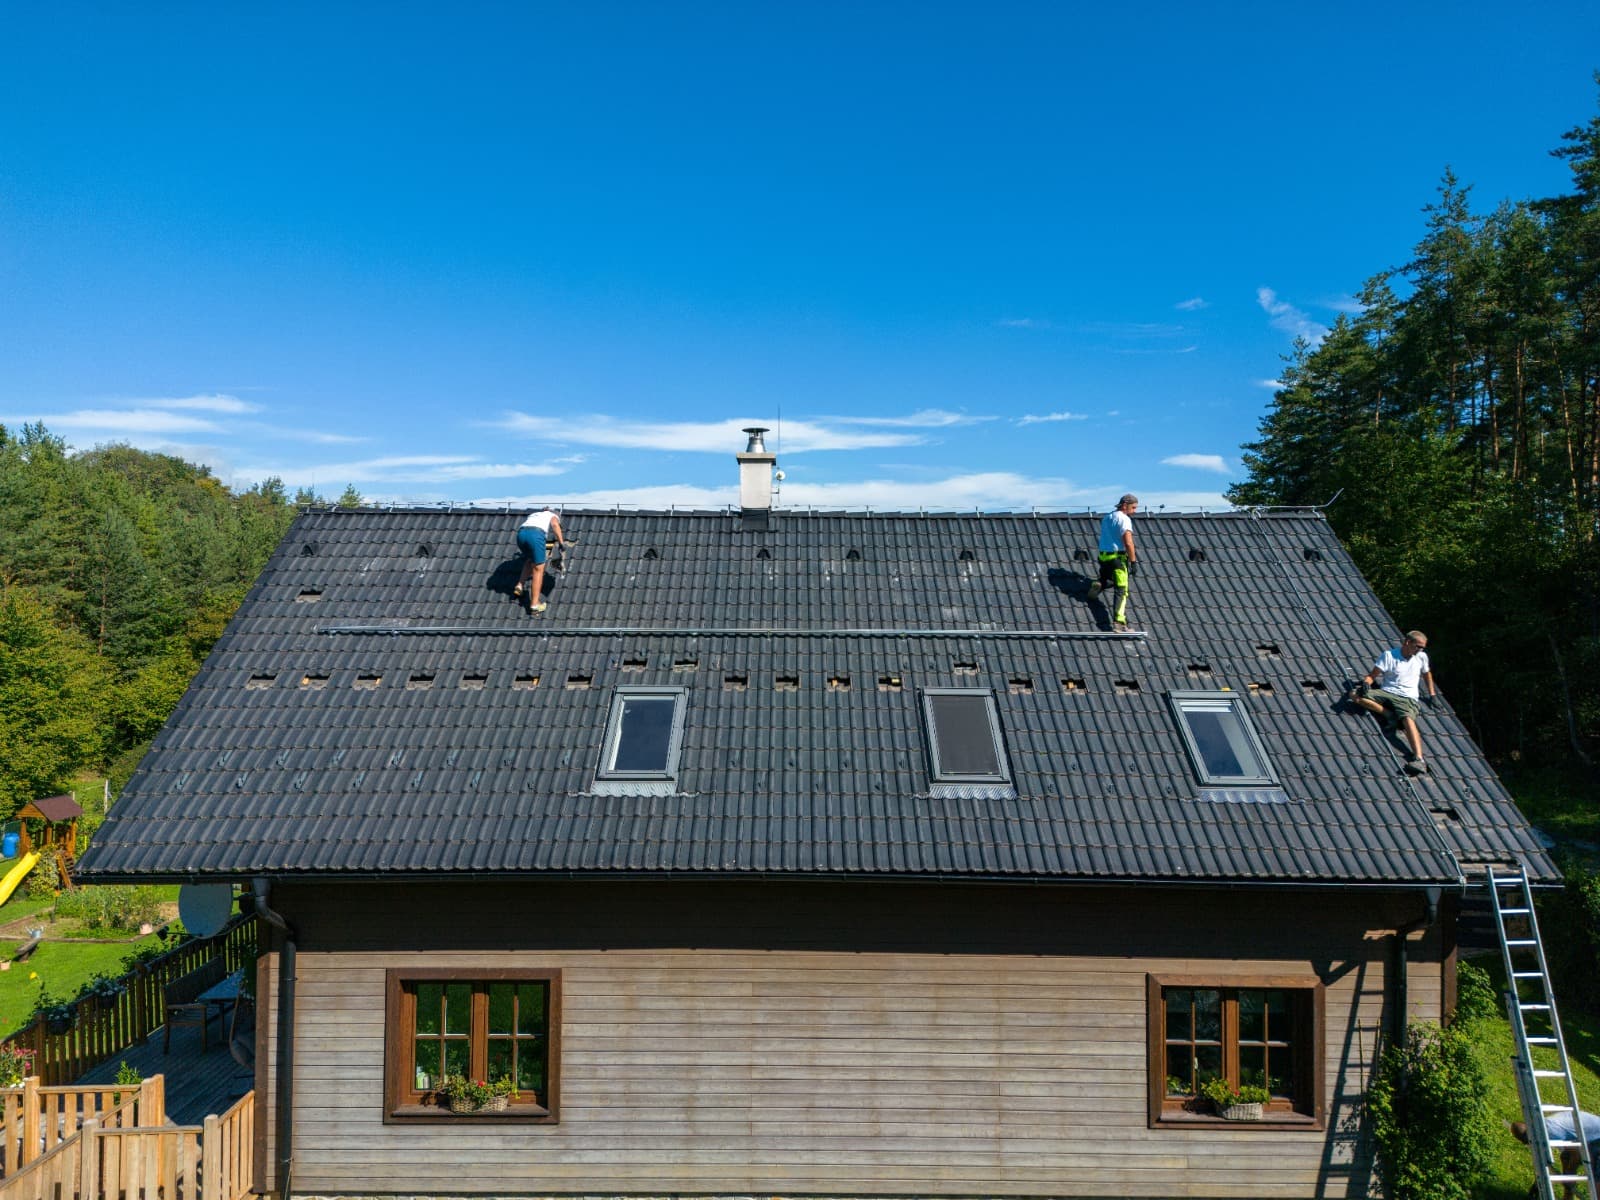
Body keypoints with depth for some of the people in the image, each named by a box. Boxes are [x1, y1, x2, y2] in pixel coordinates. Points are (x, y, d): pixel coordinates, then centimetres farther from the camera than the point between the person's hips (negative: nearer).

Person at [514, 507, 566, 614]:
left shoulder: (533, 515, 41)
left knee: (530, 559, 33)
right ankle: (535, 604, -1)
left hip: (521, 533, 5)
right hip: (536, 535, -5)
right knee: (538, 569, 2)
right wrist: (561, 542, 0)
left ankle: (520, 586, 19)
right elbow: (555, 524, 2)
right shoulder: (554, 516, 26)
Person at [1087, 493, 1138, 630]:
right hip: (1117, 557, -7)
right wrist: (1133, 562, -13)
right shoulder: (1124, 519, -11)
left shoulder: (1107, 517, 16)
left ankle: (1099, 584, 5)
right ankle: (1118, 622, -18)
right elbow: (1128, 543, -19)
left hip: (1103, 556, 7)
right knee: (1121, 590, -8)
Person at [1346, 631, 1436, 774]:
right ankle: (1389, 715, -21)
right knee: (1354, 694, -24)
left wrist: (1432, 695, 29)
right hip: (1386, 693, 1)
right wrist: (1366, 683, -23)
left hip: (1408, 699, -1)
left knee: (1408, 719, -36)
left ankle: (1419, 760, -53)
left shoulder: (1421, 657, 13)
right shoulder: (1389, 655, 4)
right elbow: (1373, 675, -1)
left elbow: (1427, 674, 32)